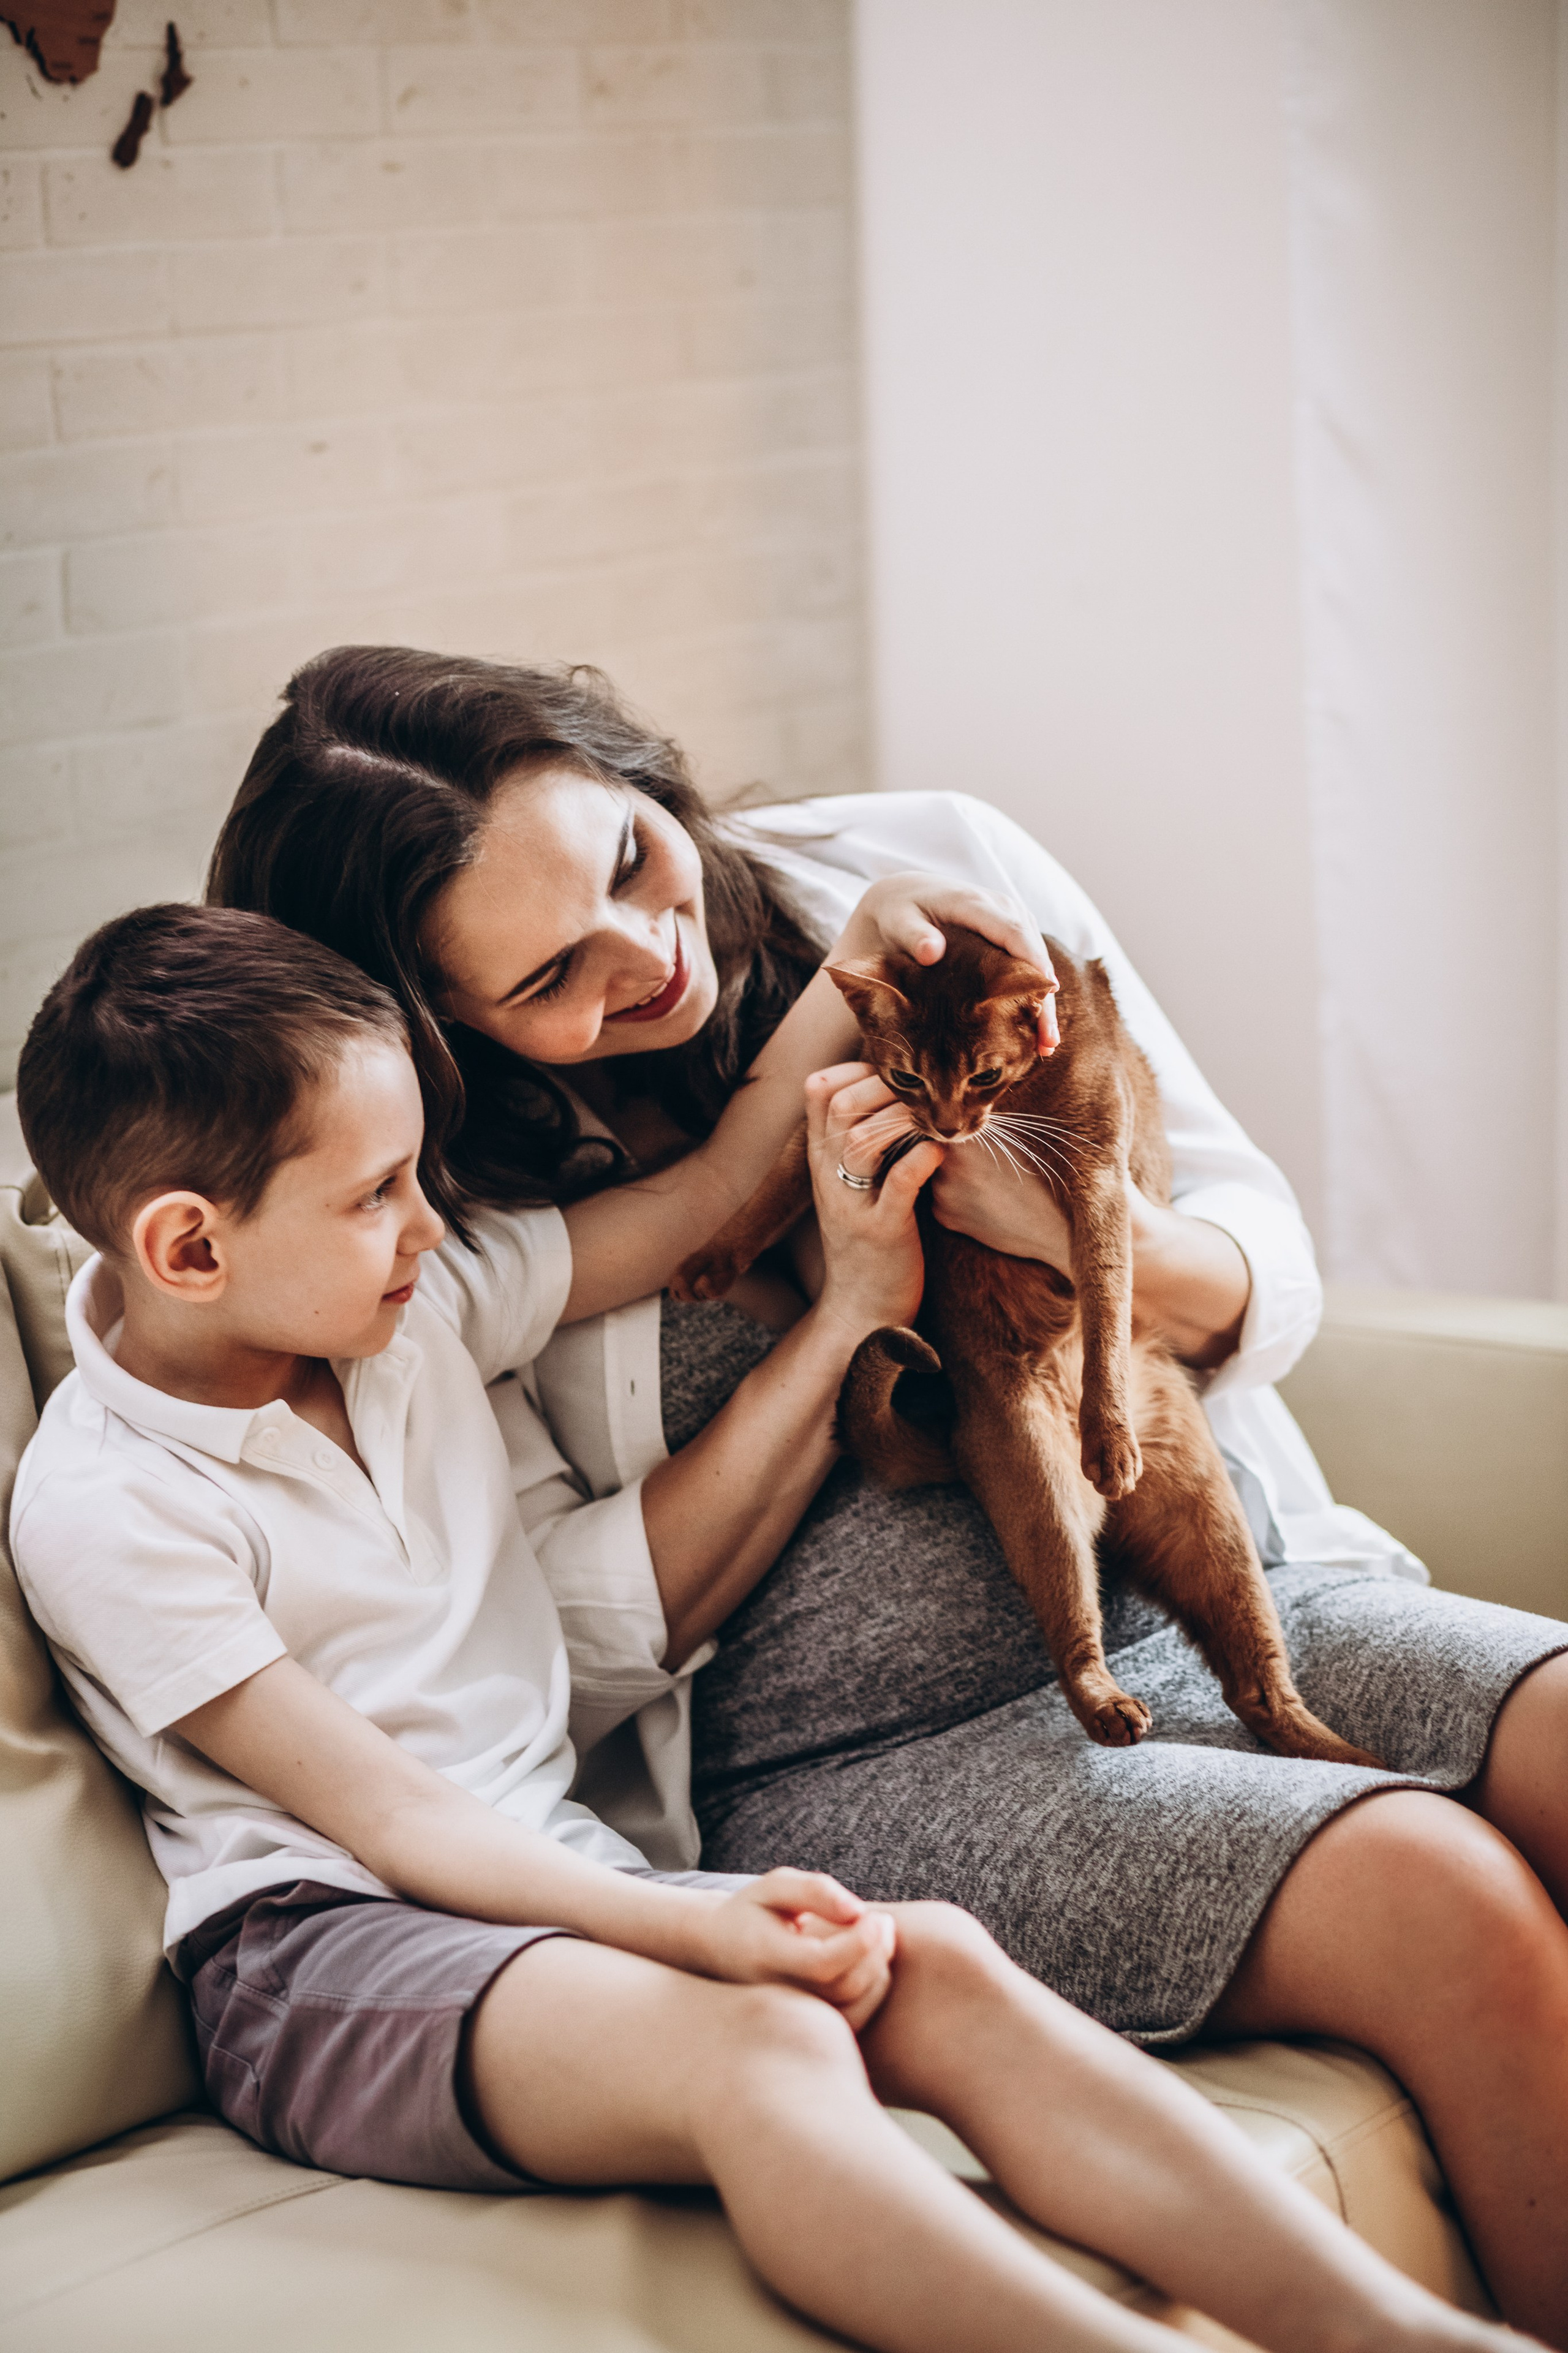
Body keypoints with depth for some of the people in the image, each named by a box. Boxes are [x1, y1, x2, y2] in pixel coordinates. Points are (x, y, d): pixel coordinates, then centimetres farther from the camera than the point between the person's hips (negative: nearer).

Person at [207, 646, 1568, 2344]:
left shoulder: (929, 869, 4)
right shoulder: (424, 1215, -5)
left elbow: (1269, 1262, 9)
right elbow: (582, 1647, -6)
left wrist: (1123, 1256, -16)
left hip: (1232, 1606, 5)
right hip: (864, 1767, -4)